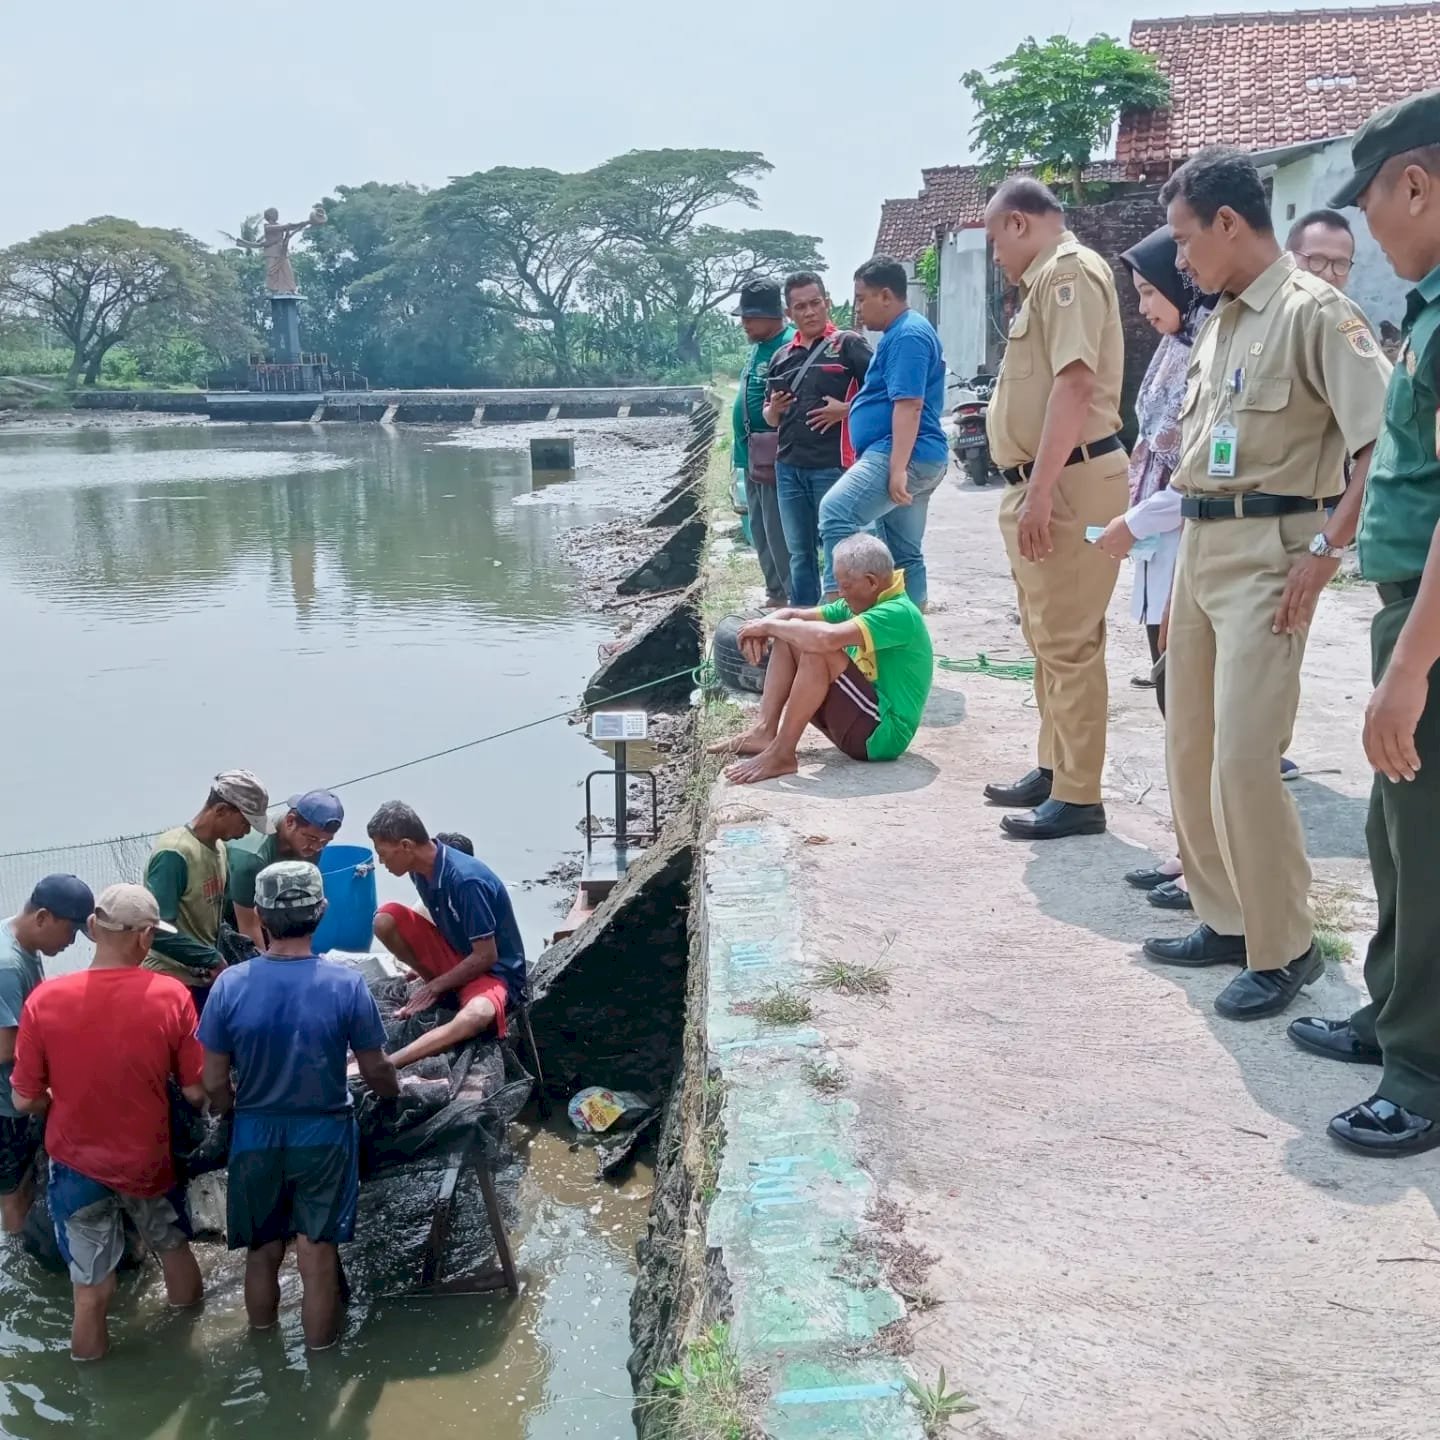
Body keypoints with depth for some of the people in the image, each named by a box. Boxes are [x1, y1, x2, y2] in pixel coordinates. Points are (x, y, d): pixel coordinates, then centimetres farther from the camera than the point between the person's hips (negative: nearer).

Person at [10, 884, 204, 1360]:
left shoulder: (43, 1000, -19)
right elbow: (196, 1092, -12)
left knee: (92, 1285, 14)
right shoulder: (171, 996, -20)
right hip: (148, 1159, 1)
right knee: (172, 1244, 29)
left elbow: (26, 1100, -9)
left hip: (77, 1162, 0)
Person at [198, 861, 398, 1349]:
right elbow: (376, 1071, -6)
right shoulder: (346, 984, -17)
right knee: (318, 1260, 10)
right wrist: (394, 1090, 17)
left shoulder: (231, 985, -14)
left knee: (261, 1253, 20)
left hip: (255, 1137, 2)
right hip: (324, 1135, -2)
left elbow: (214, 1083, -6)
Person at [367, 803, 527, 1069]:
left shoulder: (467, 880, -29)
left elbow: (486, 956, -22)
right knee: (385, 918, -12)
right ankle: (434, 985, 1)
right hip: (454, 956, 8)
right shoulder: (422, 867, -5)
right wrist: (427, 971, 15)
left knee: (476, 1016, -42)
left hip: (492, 970, -8)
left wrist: (435, 986, -13)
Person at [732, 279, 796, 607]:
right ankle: (776, 593, 26)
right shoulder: (758, 346, 14)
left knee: (779, 533, -8)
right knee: (760, 531, 16)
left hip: (775, 456, -10)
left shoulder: (790, 346, -17)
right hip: (753, 455, 10)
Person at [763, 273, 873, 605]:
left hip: (832, 465, -6)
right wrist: (773, 410, 3)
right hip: (788, 466, 6)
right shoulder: (782, 357, 16)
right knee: (799, 553, 12)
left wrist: (845, 410, -16)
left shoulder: (848, 344, -1)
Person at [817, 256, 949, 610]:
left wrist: (897, 468, -27)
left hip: (905, 456, -12)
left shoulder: (908, 334, -12)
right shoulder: (903, 332, 22)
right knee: (904, 554, 13)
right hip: (910, 459, 12)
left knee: (836, 511, -26)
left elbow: (909, 404, -21)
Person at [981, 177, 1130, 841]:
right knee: (1047, 638, 18)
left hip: (1068, 483, -11)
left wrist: (1040, 491, -26)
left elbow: (1075, 384, -23)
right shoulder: (1048, 279, 21)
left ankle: (1078, 797, -1)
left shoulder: (1067, 271, -11)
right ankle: (1055, 768, 30)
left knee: (1067, 644, -7)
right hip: (1045, 484, 11)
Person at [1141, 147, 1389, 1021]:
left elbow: (1391, 439, -19)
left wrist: (1327, 550, -20)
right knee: (1190, 750, 12)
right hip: (1199, 545, 9)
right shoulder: (1222, 323, 15)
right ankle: (1228, 920, 24)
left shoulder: (1313, 311, -12)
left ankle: (1284, 949, 3)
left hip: (1267, 551, -9)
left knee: (1244, 759, -12)